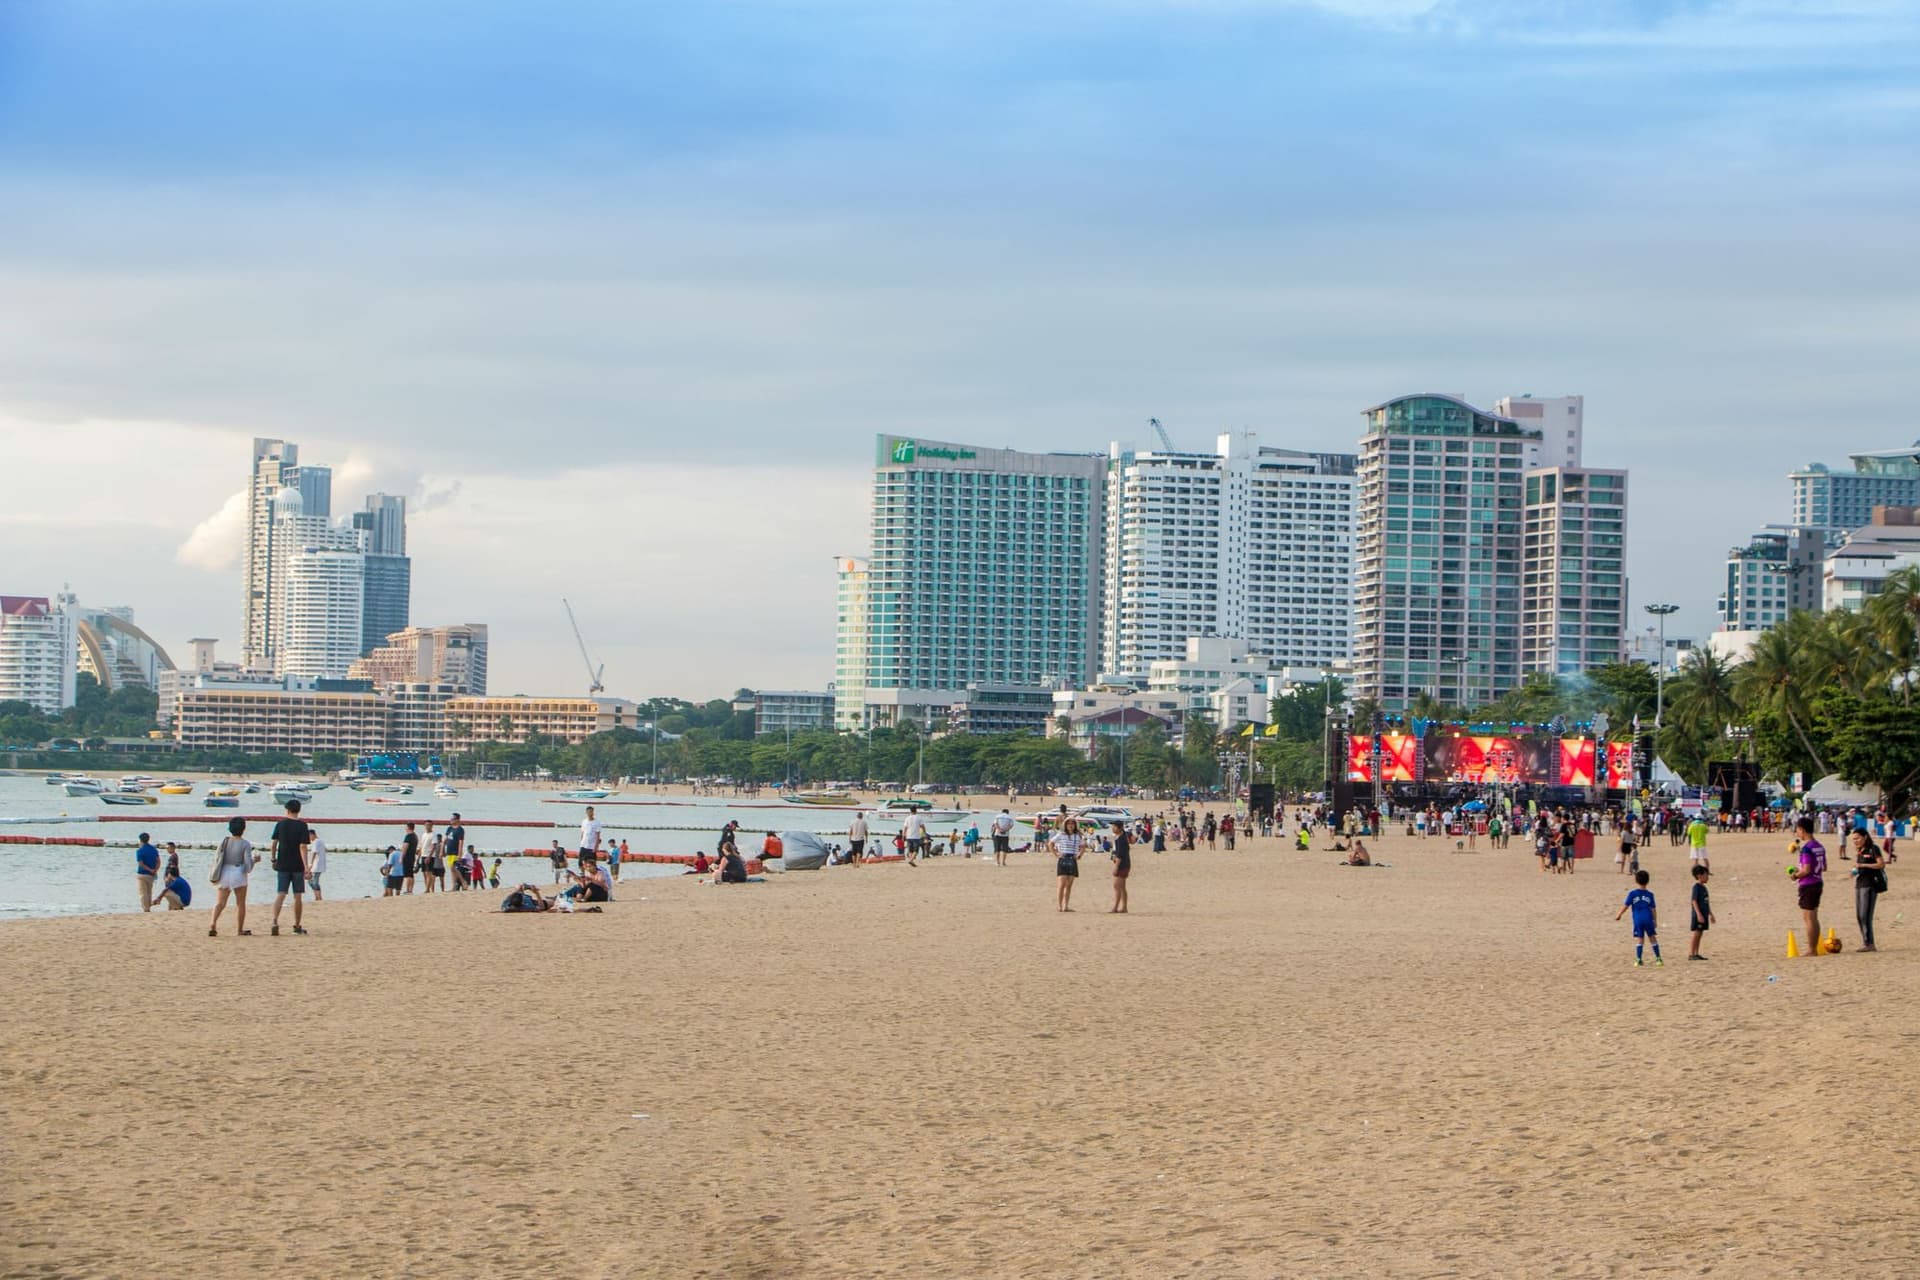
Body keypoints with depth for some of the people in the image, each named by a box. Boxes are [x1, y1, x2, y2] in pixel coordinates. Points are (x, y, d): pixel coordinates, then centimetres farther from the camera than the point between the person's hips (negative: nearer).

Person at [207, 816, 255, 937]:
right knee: (240, 903, 10)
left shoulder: (224, 842, 4)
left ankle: (213, 924, -21)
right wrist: (255, 859, 11)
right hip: (238, 875, -3)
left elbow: (216, 858, 5)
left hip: (223, 874, 3)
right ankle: (241, 930, 15)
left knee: (220, 903, 1)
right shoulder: (245, 844, -7)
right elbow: (248, 865, -9)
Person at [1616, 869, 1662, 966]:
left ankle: (1639, 959, -2)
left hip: (1638, 920, -1)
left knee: (1639, 939, 3)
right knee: (1652, 938, 10)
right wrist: (1655, 921, 12)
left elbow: (1625, 906, -3)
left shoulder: (1632, 893, -3)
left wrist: (1618, 914, 10)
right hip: (1648, 919, 1)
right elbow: (1653, 909, 5)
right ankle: (1658, 958, 13)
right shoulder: (1649, 894, 2)